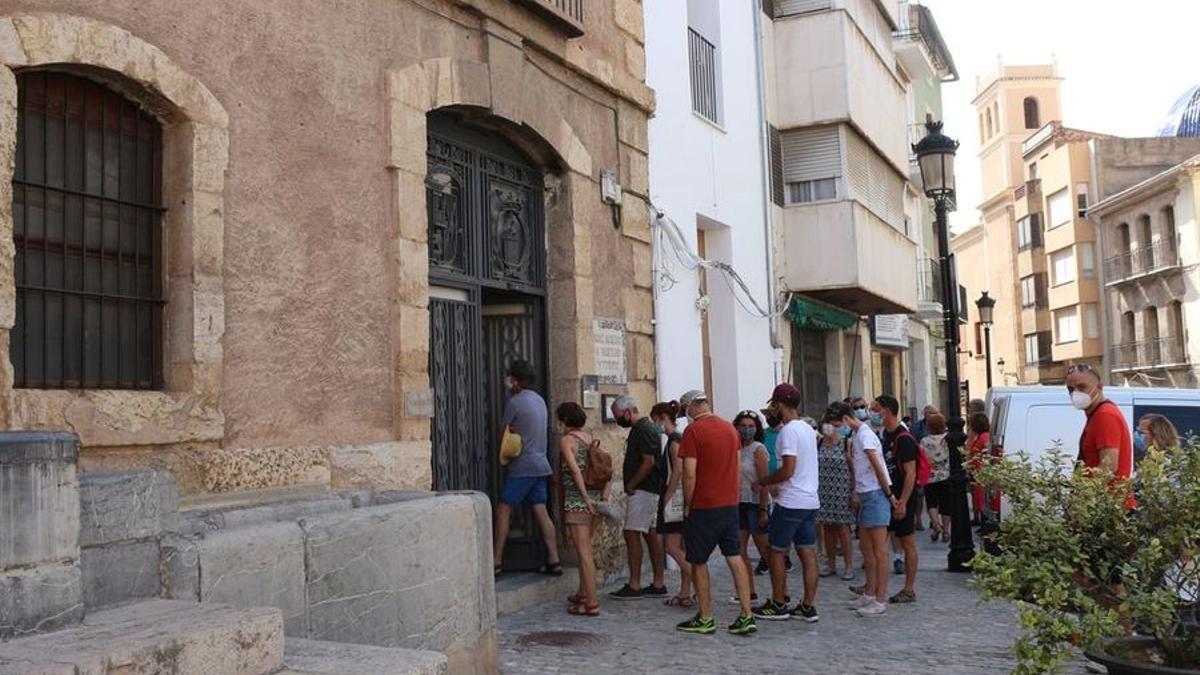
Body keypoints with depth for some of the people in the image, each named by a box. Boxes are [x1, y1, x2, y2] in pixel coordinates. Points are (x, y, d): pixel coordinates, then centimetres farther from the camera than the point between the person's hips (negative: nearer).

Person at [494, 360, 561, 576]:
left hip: (522, 467, -8)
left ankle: (496, 562, -4)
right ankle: (554, 561, 5)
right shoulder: (540, 400, 13)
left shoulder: (514, 402, -10)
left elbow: (503, 432, -5)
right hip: (541, 464, 8)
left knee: (503, 511, -3)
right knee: (541, 511, 7)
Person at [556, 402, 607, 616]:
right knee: (585, 549, 21)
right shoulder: (590, 438, 12)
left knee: (584, 552, -4)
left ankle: (592, 603, -3)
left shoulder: (566, 440, -9)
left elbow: (575, 470, -20)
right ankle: (583, 593, 33)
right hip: (595, 495, 8)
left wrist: (586, 498, -18)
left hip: (577, 500, -8)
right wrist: (604, 494, 9)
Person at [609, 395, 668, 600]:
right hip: (650, 490, 10)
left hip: (643, 490, -10)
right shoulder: (640, 428, 17)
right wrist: (631, 485, 12)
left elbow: (649, 462, -21)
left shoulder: (643, 430, -14)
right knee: (651, 534, 10)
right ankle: (658, 585, 13)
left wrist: (630, 485, -14)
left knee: (632, 534, -9)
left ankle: (634, 586, -7)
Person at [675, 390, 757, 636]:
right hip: (730, 505, 6)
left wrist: (687, 505, -5)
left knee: (698, 562, 6)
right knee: (735, 558, 8)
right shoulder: (730, 428, 8)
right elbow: (738, 468, 12)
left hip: (703, 507, -6)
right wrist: (732, 497, 18)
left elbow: (690, 474, -15)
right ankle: (747, 616, 6)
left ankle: (705, 619, 13)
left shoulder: (693, 430, -12)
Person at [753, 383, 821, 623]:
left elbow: (788, 470, -21)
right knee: (808, 553, 8)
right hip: (811, 501, 8)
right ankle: (808, 606, 11)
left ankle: (778, 605, 11)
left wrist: (764, 482, -7)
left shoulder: (788, 431, -16)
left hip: (790, 503, -8)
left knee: (776, 551, 4)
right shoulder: (808, 429, 12)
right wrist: (776, 483, 19)